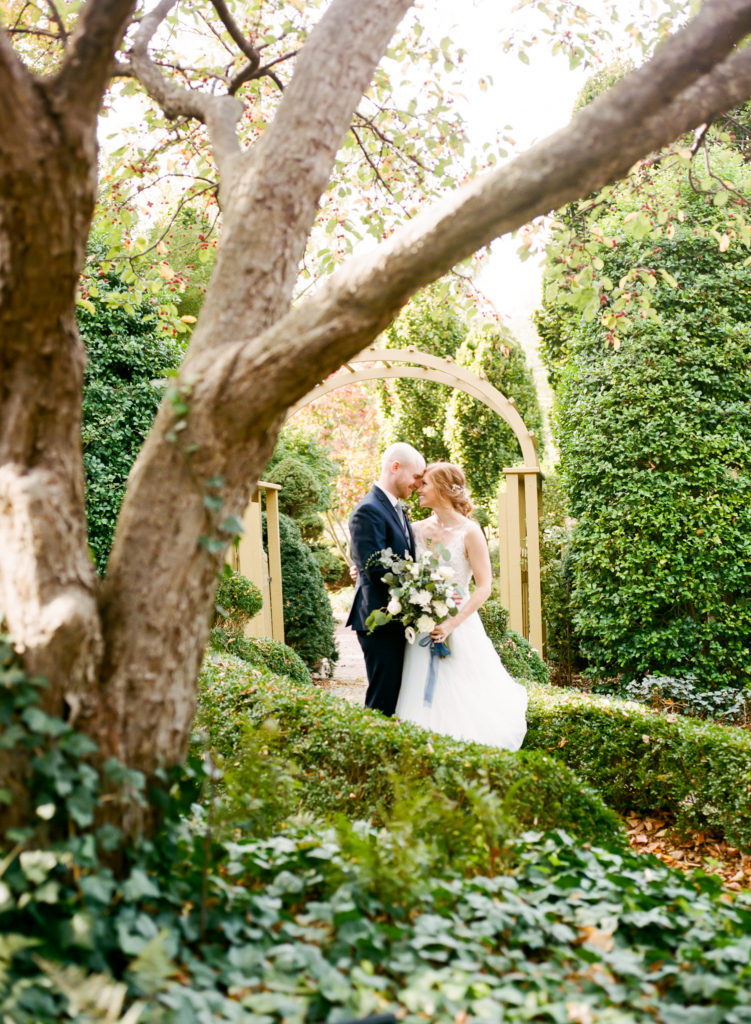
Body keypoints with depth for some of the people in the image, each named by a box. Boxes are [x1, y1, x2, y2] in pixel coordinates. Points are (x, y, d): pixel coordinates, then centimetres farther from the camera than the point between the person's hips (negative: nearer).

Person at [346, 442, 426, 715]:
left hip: (398, 620, 9)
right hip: (380, 621, -9)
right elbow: (378, 572, -22)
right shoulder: (368, 511, -15)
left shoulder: (397, 509, 16)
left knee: (398, 697, 13)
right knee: (383, 702, -6)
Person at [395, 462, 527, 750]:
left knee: (462, 709, 0)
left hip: (458, 627, -5)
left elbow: (484, 587, -12)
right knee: (425, 702, 5)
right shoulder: (419, 529, 7)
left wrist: (451, 624, -21)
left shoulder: (469, 532, -9)